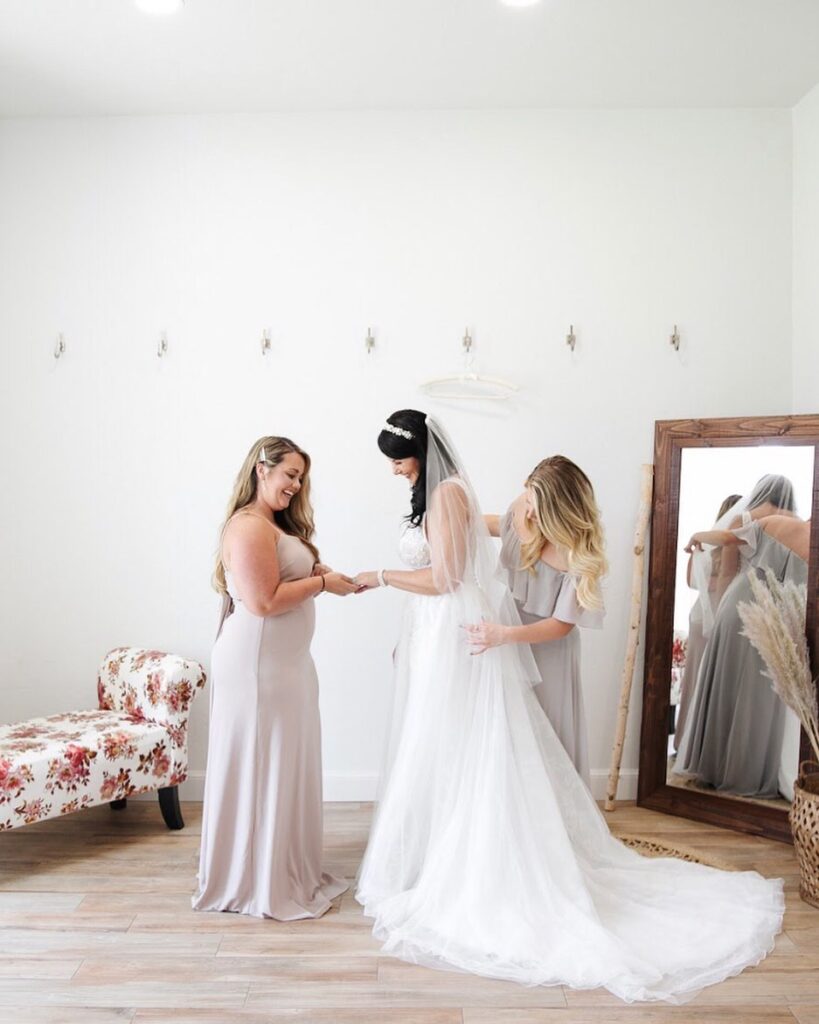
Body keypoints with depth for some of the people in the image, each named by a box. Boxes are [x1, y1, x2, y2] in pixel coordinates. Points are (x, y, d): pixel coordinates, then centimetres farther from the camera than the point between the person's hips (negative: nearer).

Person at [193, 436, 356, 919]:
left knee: (285, 766, 17)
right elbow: (263, 602, -24)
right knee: (263, 768, 1)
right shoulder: (250, 527, -17)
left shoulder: (276, 524, 16)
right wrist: (321, 582, -15)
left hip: (283, 662, 11)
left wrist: (320, 575, 3)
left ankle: (290, 872, 31)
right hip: (259, 665, -10)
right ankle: (264, 885, 15)